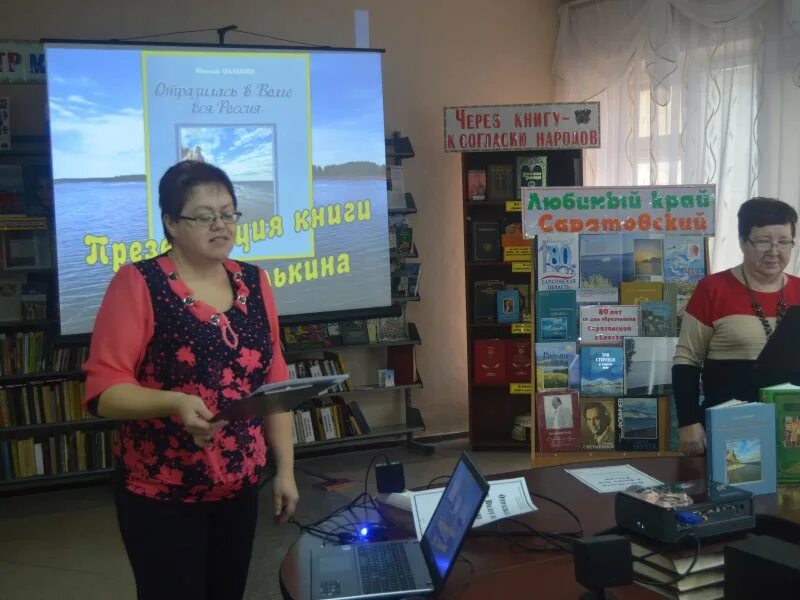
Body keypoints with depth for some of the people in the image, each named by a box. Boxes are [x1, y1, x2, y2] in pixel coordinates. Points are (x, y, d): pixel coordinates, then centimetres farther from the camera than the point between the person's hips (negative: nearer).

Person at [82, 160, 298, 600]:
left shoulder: (253, 283, 4)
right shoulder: (138, 284, -11)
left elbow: (274, 382, 8)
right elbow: (104, 389, -16)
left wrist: (285, 469, 6)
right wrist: (174, 403, -32)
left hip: (240, 488, 5)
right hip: (162, 495, -5)